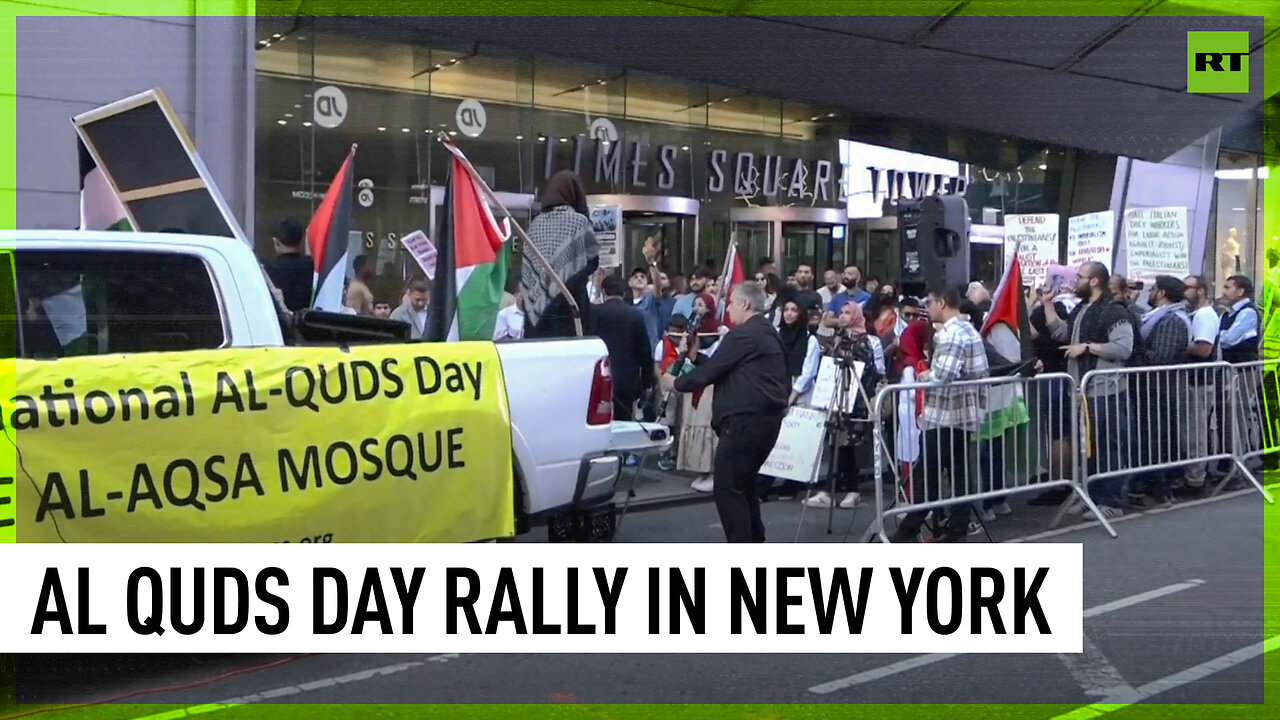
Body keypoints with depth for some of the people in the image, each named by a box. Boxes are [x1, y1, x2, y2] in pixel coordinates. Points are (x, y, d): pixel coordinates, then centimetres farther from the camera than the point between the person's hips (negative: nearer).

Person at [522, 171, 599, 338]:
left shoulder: (535, 223, 6)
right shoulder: (578, 221, -5)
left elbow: (527, 270, 7)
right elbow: (593, 260, -2)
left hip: (537, 304, 4)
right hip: (569, 303, -4)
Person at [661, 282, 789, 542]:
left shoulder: (743, 335, -13)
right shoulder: (768, 334, 18)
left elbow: (710, 370, -12)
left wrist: (676, 383, 4)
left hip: (745, 420, -10)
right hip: (767, 418, 10)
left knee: (727, 487, -6)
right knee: (743, 484, 19)